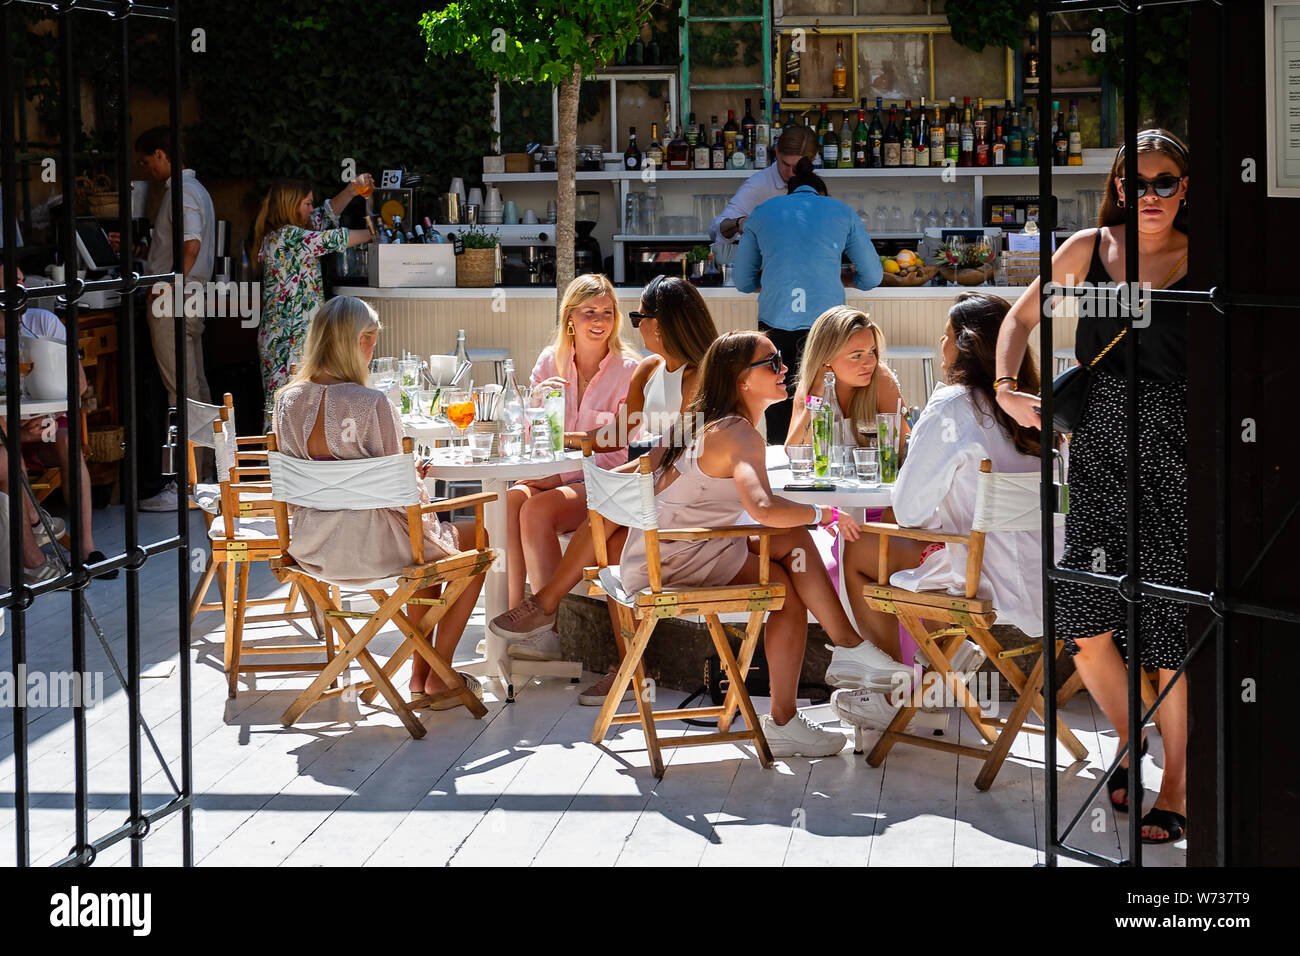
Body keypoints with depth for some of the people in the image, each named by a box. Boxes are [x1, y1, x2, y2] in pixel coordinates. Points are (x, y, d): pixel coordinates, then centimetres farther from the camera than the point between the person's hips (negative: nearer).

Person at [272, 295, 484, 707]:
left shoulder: (287, 400, -2)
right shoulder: (372, 404, -21)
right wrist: (415, 474, 10)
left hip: (311, 546, 7)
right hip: (370, 544, -7)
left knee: (429, 543, 33)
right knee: (478, 541, 18)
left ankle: (419, 674, 34)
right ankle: (438, 676, 22)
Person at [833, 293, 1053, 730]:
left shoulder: (952, 406, -16)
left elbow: (908, 508, -13)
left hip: (993, 583, -7)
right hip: (1041, 573, 8)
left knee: (858, 551, 14)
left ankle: (894, 695, 21)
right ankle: (951, 648, 25)